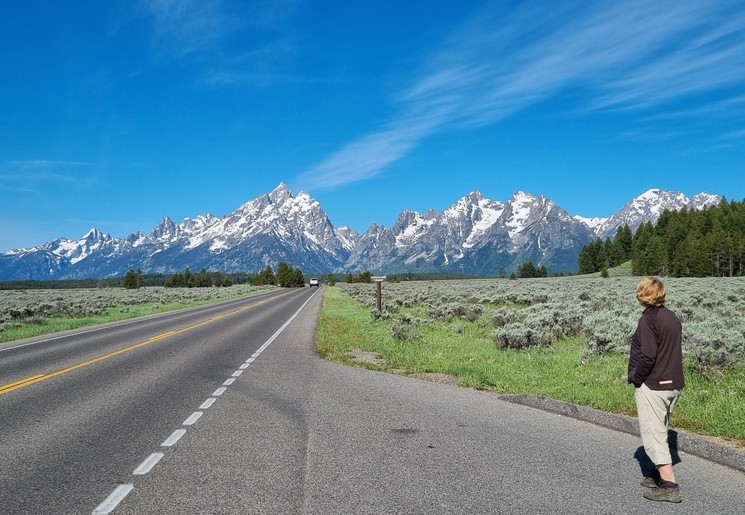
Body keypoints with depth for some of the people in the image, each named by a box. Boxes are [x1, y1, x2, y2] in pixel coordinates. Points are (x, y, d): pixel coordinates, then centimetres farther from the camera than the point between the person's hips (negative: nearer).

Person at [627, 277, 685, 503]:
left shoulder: (648, 319, -16)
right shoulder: (672, 318, 9)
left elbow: (647, 356, -22)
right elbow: (673, 351, 13)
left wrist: (635, 377, -8)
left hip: (652, 385, -8)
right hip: (673, 384, 8)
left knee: (653, 434, -3)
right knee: (659, 431, 20)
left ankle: (670, 486, -4)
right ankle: (661, 475, 29)